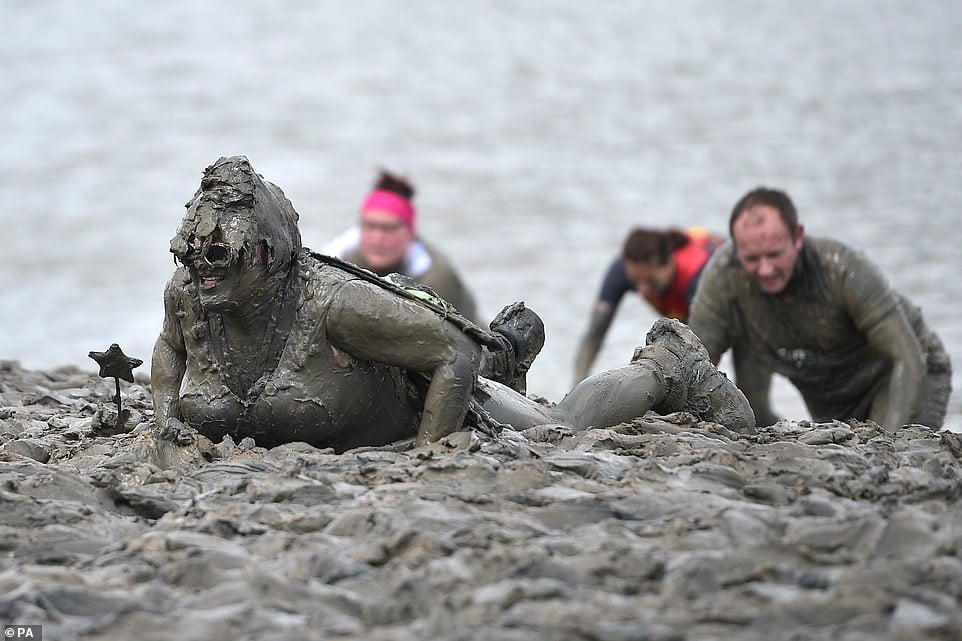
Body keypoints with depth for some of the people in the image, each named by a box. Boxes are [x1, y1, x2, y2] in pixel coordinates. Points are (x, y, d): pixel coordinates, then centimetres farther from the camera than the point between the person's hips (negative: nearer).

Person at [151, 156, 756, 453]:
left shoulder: (333, 303, -43)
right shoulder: (187, 291, -25)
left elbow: (454, 355, -34)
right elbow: (172, 345, 2)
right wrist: (167, 416, -15)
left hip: (428, 408, -7)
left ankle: (670, 364, 35)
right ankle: (504, 349, 56)